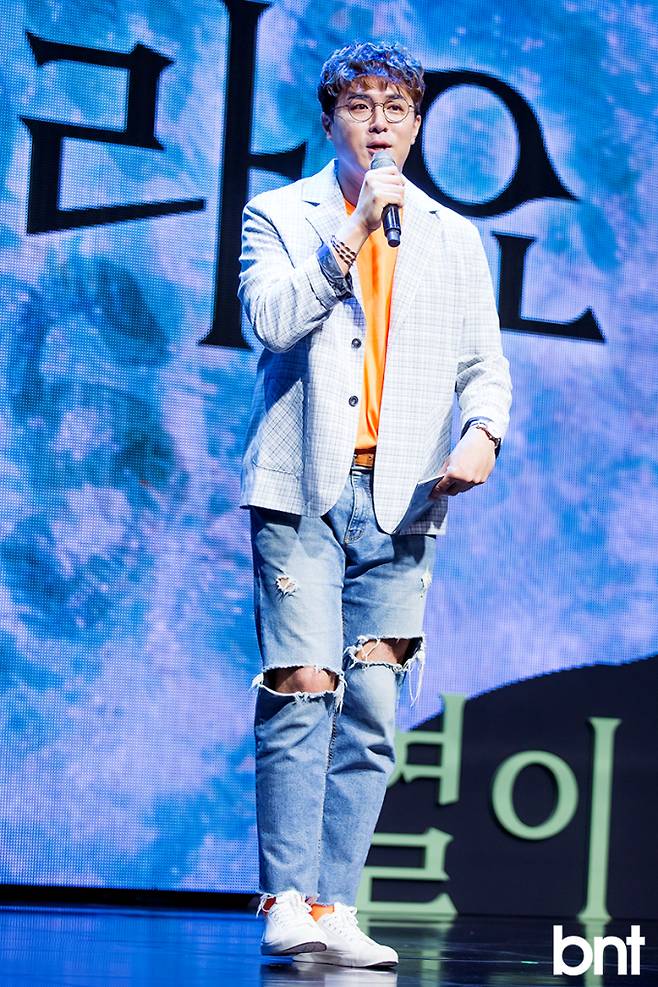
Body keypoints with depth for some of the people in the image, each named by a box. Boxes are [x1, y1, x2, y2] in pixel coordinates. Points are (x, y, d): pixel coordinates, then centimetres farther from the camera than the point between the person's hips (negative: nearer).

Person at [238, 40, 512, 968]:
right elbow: (273, 320, -8)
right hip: (305, 486, -3)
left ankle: (336, 908, 2)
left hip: (402, 500, 3)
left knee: (372, 710, -1)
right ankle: (288, 905, -8)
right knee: (303, 693, -12)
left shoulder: (455, 238, 18)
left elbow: (485, 363, 14)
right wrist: (353, 233, -11)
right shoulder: (280, 214, 9)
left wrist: (482, 434, -6)